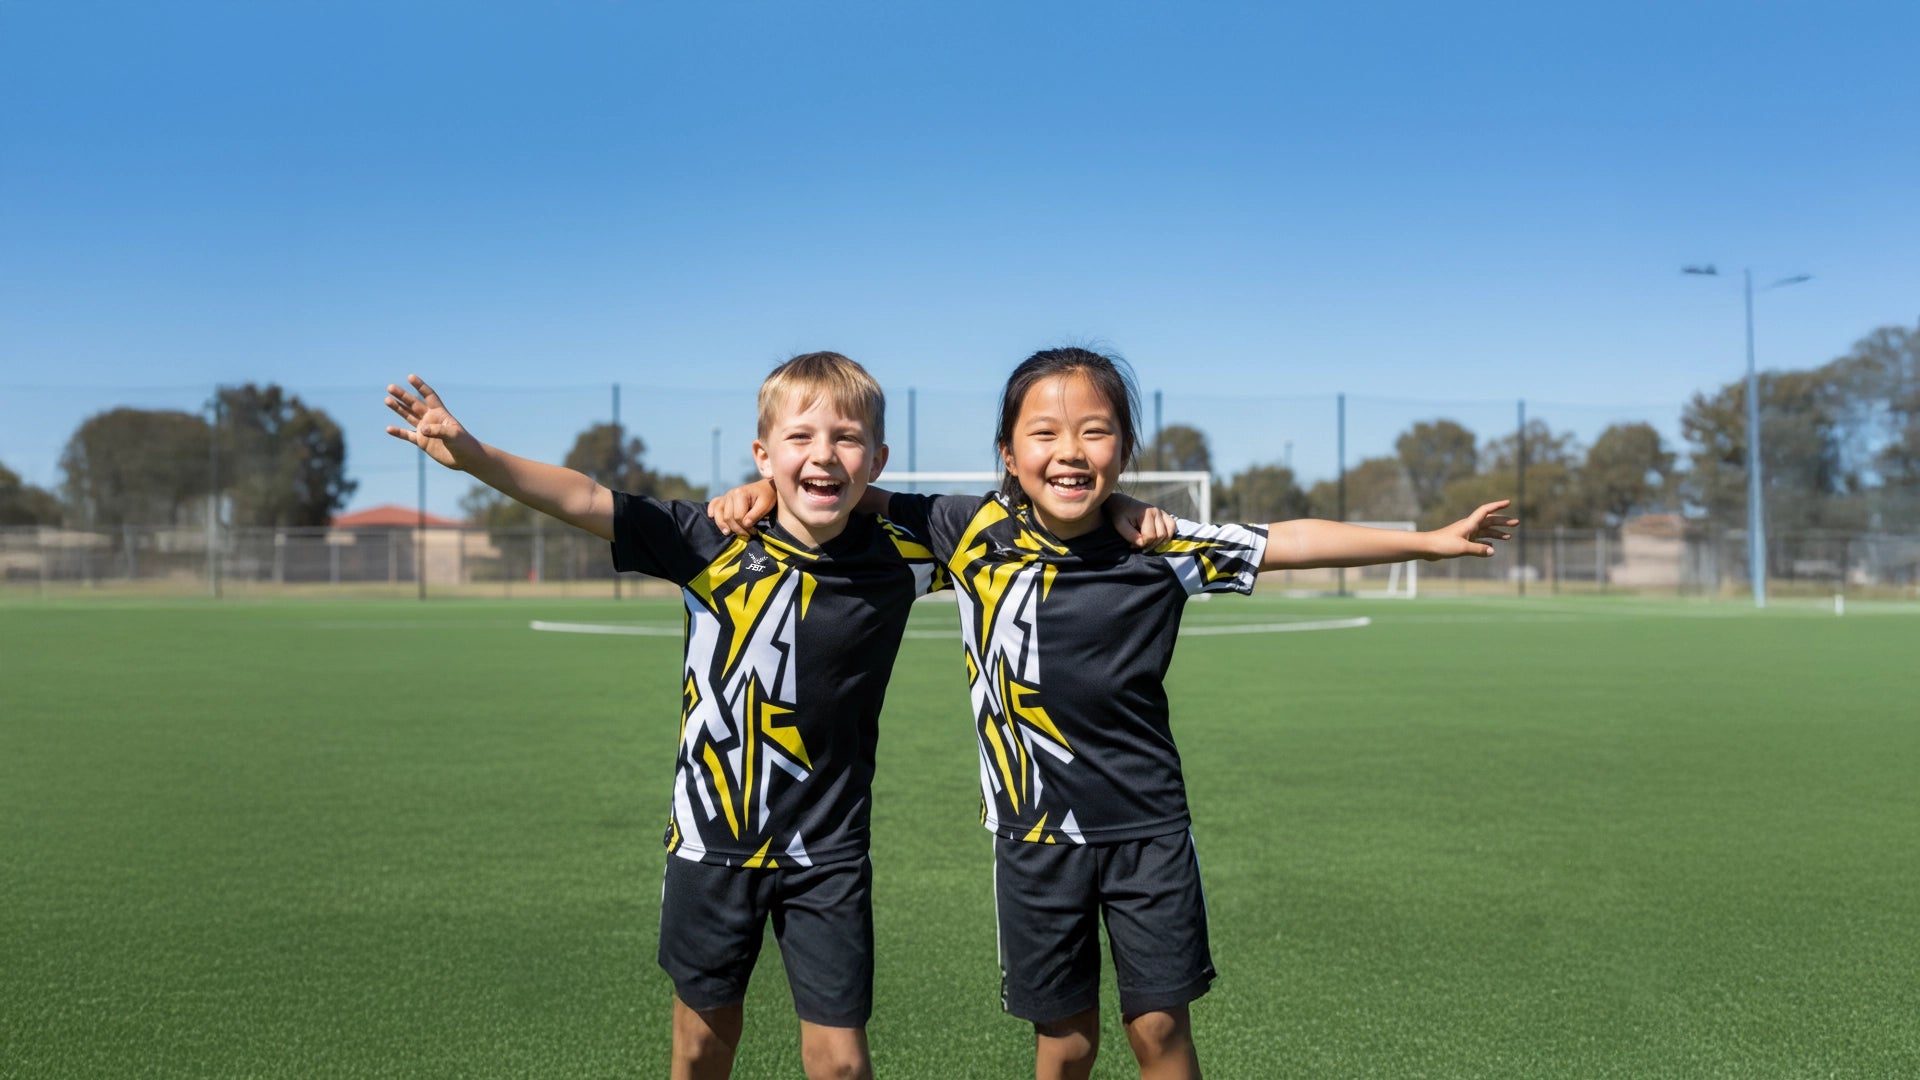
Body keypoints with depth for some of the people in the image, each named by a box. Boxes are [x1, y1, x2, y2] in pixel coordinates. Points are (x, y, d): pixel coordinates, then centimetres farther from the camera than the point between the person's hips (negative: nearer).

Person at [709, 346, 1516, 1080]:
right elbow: (861, 499, 2)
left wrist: (1431, 541, -2)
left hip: (1146, 826, 0)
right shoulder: (976, 533, -8)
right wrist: (767, 490, -12)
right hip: (1035, 832, 0)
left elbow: (1290, 541, -4)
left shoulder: (1158, 546, -7)